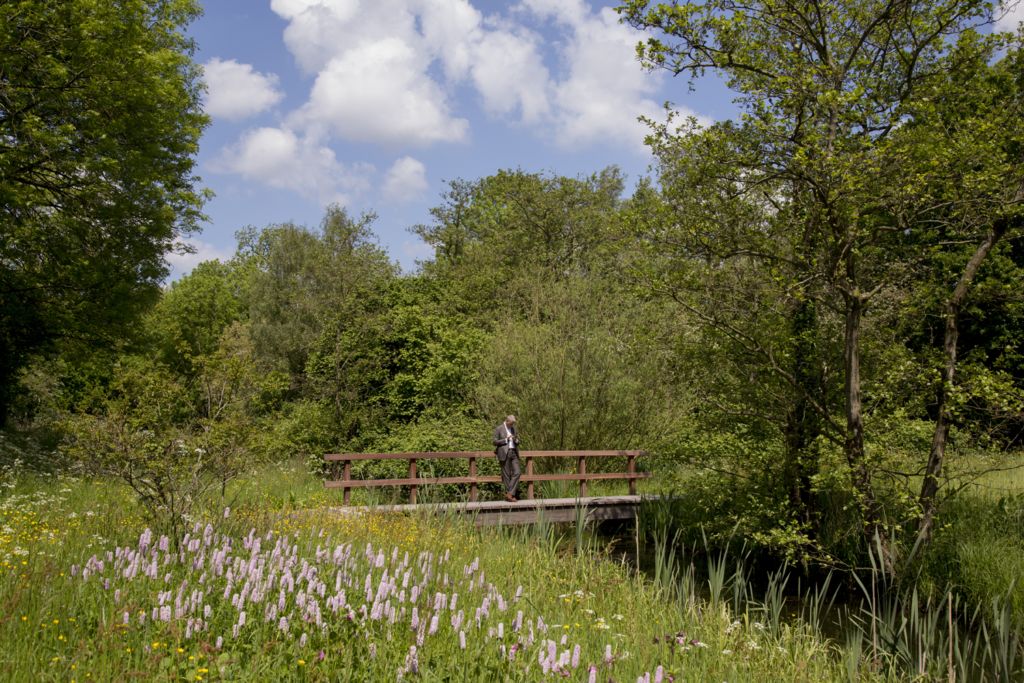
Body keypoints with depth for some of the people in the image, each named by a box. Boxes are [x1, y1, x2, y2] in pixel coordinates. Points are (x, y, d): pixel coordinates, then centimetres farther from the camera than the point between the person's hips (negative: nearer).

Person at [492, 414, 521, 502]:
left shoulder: (513, 428, 15)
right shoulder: (498, 429, -2)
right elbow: (495, 442, -5)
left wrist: (516, 440, -5)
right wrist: (506, 439, -14)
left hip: (514, 453, 5)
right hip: (504, 453, -5)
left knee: (517, 472, -7)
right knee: (506, 475, -2)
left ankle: (510, 494, -4)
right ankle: (508, 494, 5)